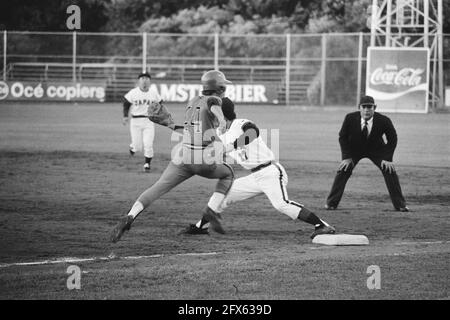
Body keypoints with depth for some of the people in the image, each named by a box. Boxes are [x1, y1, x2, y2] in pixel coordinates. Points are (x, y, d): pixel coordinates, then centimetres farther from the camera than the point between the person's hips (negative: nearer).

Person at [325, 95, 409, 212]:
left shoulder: (384, 121, -28)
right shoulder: (350, 118, -26)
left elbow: (392, 139, -12)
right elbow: (343, 137, -10)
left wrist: (387, 158, -18)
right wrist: (347, 157, -15)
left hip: (376, 149, 0)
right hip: (354, 148, 0)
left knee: (390, 171, -13)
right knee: (343, 171, -16)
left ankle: (400, 205, -2)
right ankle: (331, 203, -5)